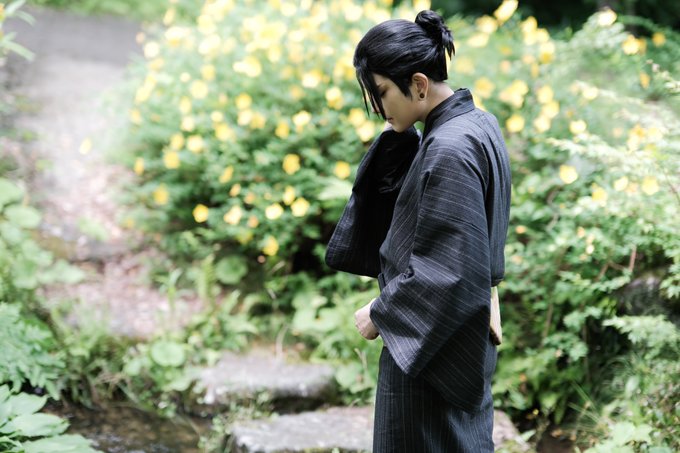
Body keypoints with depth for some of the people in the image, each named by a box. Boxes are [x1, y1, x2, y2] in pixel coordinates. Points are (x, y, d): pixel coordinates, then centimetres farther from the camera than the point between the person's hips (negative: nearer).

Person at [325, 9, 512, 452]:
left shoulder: (449, 151, -25)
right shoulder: (478, 124, 5)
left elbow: (446, 271, -25)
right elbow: (394, 190, 11)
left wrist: (381, 313, -12)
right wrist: (399, 133, -6)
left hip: (431, 348, -10)